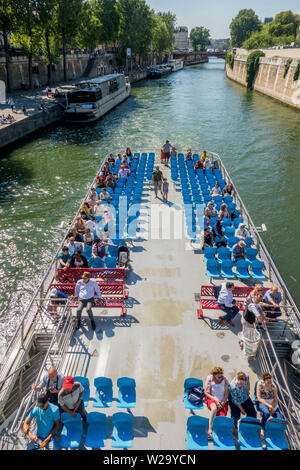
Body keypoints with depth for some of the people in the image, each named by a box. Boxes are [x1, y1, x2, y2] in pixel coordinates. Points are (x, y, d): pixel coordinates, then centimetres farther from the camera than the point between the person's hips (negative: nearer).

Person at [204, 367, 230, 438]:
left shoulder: (224, 379, -8)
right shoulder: (209, 379, -11)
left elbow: (227, 394, -2)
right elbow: (206, 392, -6)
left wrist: (222, 403, -13)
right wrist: (215, 400, -16)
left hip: (223, 401, 2)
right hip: (211, 399, -2)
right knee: (214, 408, -35)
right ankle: (210, 430, -26)